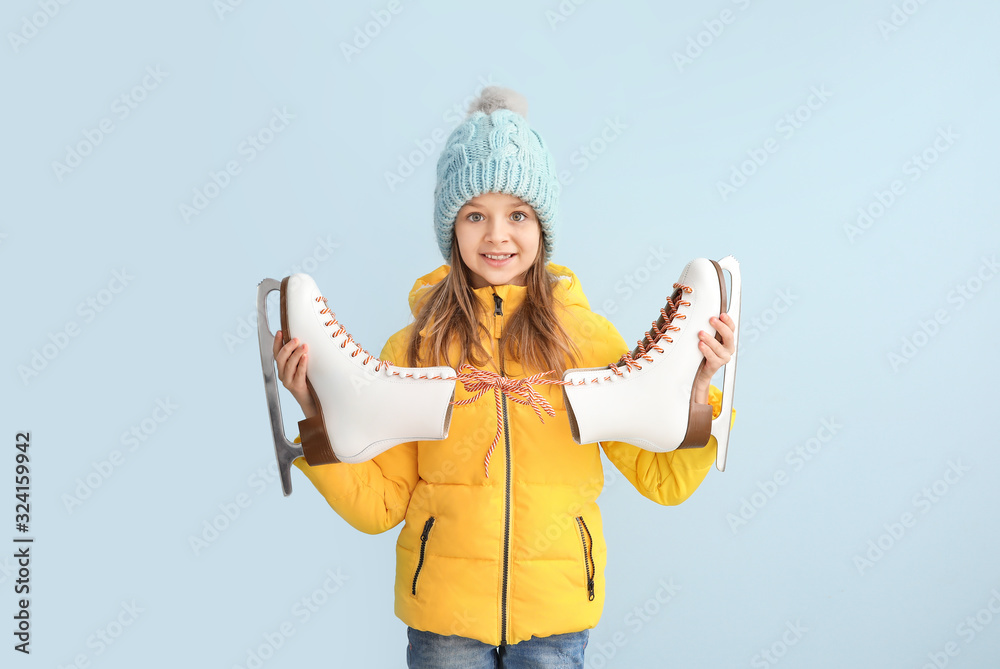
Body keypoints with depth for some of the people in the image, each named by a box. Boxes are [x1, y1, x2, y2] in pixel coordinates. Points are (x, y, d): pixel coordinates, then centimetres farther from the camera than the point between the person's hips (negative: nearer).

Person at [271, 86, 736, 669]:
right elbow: (378, 505, -3)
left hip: (556, 610, 0)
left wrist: (698, 388, -17)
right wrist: (320, 414, -14)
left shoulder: (589, 336, -5)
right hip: (443, 611, 0)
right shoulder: (415, 347, -5)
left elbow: (664, 481, -3)